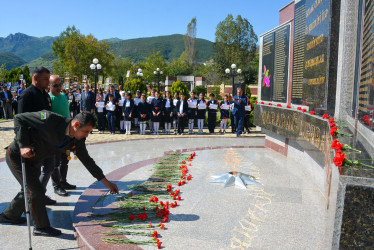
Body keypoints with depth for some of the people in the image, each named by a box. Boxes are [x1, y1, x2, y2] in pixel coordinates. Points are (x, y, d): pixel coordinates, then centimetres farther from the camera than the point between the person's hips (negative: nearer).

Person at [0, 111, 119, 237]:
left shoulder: (77, 141, -13)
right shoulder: (50, 119, -33)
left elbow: (87, 160, -4)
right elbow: (19, 118, -23)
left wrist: (106, 182, -5)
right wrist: (23, 145, -29)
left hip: (34, 161, 7)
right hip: (16, 155, -7)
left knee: (30, 189, 22)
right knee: (36, 191, -10)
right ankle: (41, 227, 9)